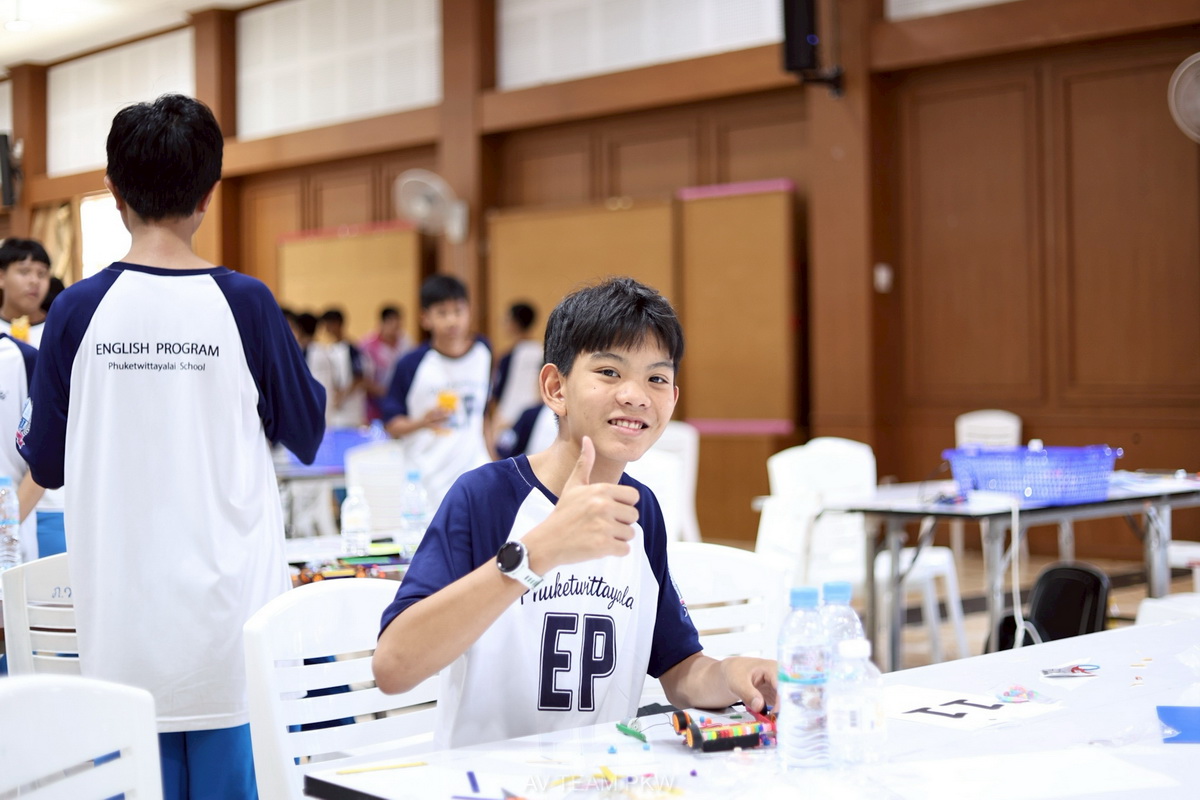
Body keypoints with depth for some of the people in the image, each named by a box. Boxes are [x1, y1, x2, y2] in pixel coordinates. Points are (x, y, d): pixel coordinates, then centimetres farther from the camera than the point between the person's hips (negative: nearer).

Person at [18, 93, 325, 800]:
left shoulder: (78, 311, -4)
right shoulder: (244, 304, -7)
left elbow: (46, 464, 6)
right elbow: (307, 435, 5)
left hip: (123, 616, 1)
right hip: (228, 604, -1)